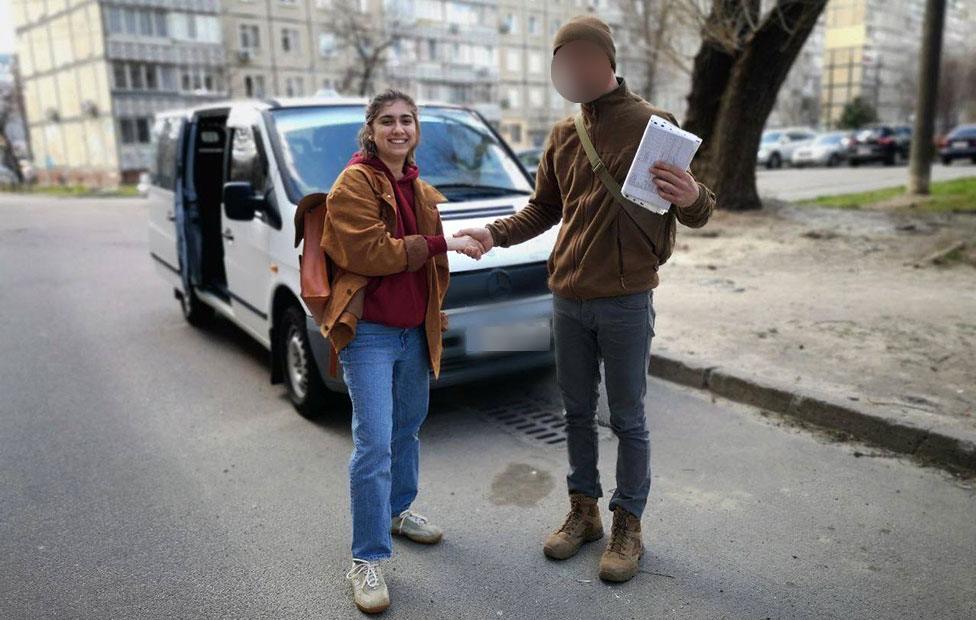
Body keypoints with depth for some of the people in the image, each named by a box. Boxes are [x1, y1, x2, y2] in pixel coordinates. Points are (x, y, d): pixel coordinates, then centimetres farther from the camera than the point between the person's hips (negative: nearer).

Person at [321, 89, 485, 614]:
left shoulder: (418, 188, 14)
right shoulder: (354, 183, -9)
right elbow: (367, 252, -21)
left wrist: (436, 315, 19)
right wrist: (441, 243, -19)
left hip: (415, 330, 8)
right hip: (369, 333, -8)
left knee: (407, 428, 19)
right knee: (374, 443, -8)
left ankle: (397, 511, 40)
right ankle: (367, 560, 4)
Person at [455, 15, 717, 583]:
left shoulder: (651, 124, -5)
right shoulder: (563, 136, 10)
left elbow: (696, 213, -5)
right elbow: (544, 209, 19)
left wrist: (691, 198, -29)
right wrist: (494, 233, 3)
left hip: (626, 303, -5)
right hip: (568, 299, 5)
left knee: (628, 419, 5)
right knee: (578, 411, 14)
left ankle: (628, 526, 21)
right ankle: (584, 511, 30)